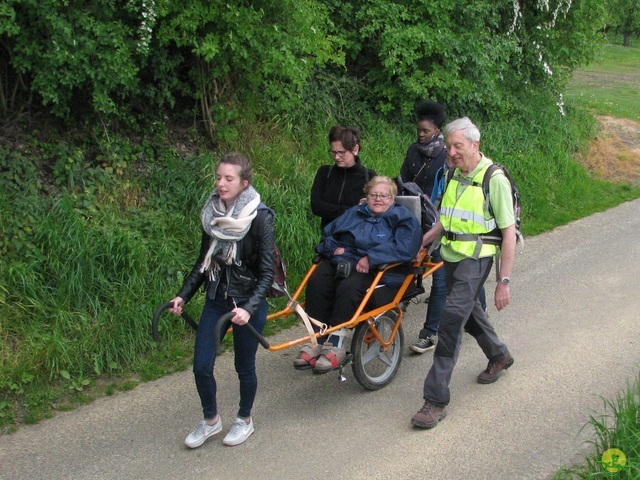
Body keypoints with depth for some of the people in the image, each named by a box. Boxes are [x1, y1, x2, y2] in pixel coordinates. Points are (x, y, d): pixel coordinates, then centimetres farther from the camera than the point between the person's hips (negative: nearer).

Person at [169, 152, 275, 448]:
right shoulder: (211, 213, -1)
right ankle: (210, 420, 28)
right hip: (216, 299, 5)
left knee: (244, 367, 10)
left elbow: (266, 272, -18)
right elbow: (203, 261, 11)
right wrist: (184, 295, 3)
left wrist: (249, 309, -30)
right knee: (201, 366, 4)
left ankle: (245, 421, 34)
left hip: (248, 302, -5)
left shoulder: (260, 217, -17)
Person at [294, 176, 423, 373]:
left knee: (348, 288, -36)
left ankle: (336, 346, -32)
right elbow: (328, 234, 26)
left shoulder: (403, 218, 6)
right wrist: (335, 249, 1)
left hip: (378, 271, -5)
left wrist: (371, 258, -19)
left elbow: (405, 248, -12)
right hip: (343, 262, 6)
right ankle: (317, 340, -25)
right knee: (317, 281, -26)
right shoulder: (354, 214, 25)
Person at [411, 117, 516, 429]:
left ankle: (436, 399, -13)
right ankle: (498, 355, 50)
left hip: (475, 260, -8)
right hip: (451, 256, 8)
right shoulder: (455, 175, 9)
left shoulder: (494, 180, -13)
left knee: (452, 319, -16)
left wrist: (504, 281, -15)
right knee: (468, 312, 22)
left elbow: (509, 233, -13)